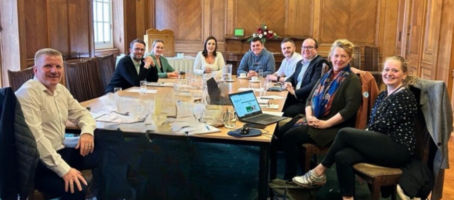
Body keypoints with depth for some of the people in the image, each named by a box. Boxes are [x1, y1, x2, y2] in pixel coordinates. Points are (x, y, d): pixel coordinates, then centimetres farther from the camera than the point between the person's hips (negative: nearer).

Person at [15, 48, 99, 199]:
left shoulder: (61, 90, 11)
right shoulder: (28, 93, -16)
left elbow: (81, 113, 18)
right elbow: (35, 137, -26)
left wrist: (87, 131, -7)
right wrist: (64, 169, -31)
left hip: (59, 152, 9)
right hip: (37, 162, -9)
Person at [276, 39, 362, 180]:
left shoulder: (352, 80, -5)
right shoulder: (327, 76, 17)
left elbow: (350, 109, -17)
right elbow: (311, 98, 14)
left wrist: (326, 124, -20)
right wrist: (309, 116, -5)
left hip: (335, 127, -7)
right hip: (314, 120, 7)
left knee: (290, 136, -22)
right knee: (280, 132, -11)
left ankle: (290, 178, -9)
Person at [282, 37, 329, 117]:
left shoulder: (321, 63, -8)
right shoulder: (300, 63, 18)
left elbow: (314, 85, -18)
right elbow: (293, 77, 28)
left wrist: (295, 92, -15)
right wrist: (288, 82, 4)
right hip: (295, 98, 7)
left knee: (288, 112, -28)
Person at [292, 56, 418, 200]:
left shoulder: (405, 96, -9)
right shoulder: (382, 95, 18)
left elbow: (384, 126, -14)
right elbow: (372, 125, 14)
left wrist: (362, 134, -2)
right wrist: (363, 136, -6)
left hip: (399, 149, -7)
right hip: (383, 144, 7)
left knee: (345, 133, -20)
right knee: (342, 156, -21)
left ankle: (319, 171, -6)